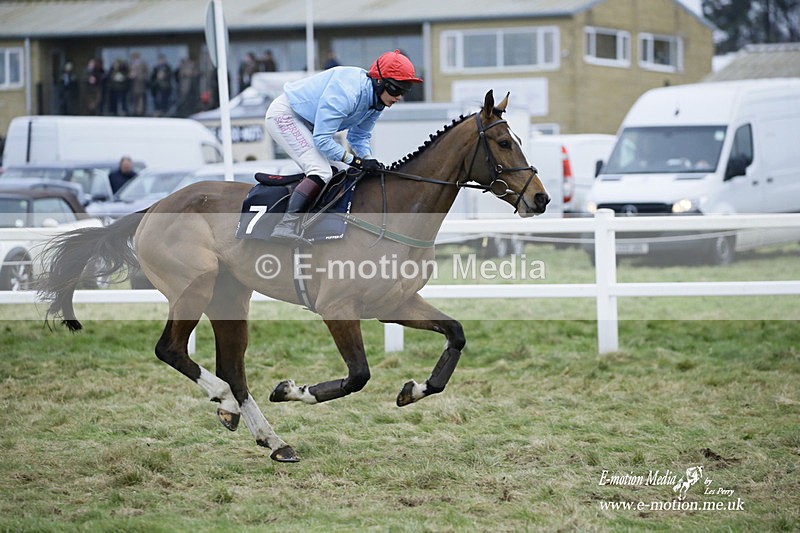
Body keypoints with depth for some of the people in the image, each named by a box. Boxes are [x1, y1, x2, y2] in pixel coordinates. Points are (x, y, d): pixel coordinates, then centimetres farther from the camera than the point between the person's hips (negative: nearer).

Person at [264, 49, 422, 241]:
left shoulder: (377, 101, -4)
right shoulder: (347, 94, -33)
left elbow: (359, 137, 6)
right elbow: (322, 139, -31)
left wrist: (370, 162, -13)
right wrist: (356, 161, -30)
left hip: (305, 123, 10)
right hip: (284, 115, -10)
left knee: (324, 170, 10)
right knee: (321, 172, -22)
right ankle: (285, 227, -28)